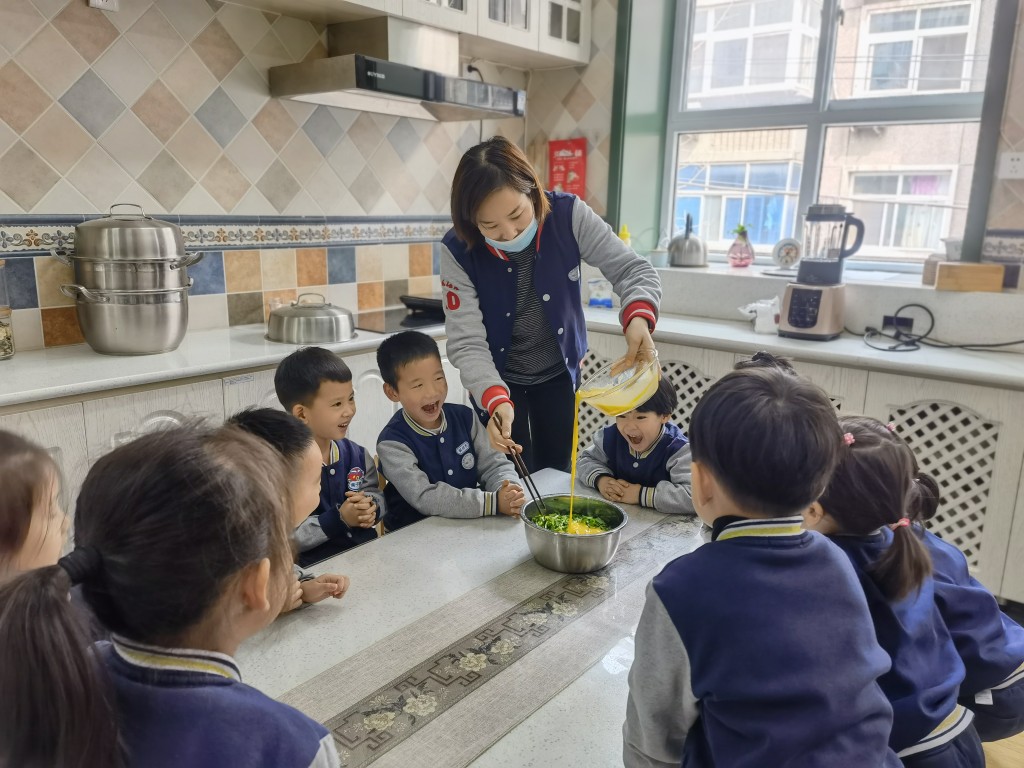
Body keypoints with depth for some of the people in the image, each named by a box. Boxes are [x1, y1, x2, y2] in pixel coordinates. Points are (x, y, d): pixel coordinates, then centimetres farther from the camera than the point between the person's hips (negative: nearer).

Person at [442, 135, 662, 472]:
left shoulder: (568, 216, -21)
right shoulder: (458, 250, -23)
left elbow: (632, 270, -17)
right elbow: (466, 342, -24)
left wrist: (638, 318, -39)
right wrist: (496, 400, -41)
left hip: (559, 371, 2)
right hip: (500, 378, -1)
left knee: (556, 474, 14)